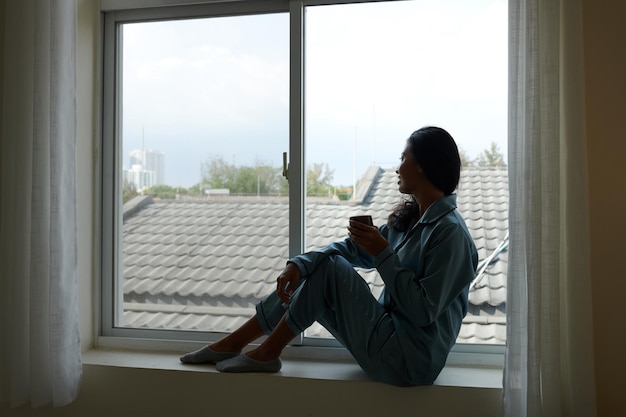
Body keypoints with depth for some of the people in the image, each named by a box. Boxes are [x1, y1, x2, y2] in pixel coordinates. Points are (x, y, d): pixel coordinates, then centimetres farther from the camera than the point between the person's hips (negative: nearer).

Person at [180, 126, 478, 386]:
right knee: (307, 277, 3)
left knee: (329, 268, -16)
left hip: (409, 359, -8)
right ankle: (232, 344, 13)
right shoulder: (410, 217, 9)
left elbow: (424, 310, -24)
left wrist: (383, 254, -21)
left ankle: (266, 353, 0)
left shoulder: (450, 231, -19)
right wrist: (299, 264, -10)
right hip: (393, 339, 8)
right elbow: (352, 248, 4)